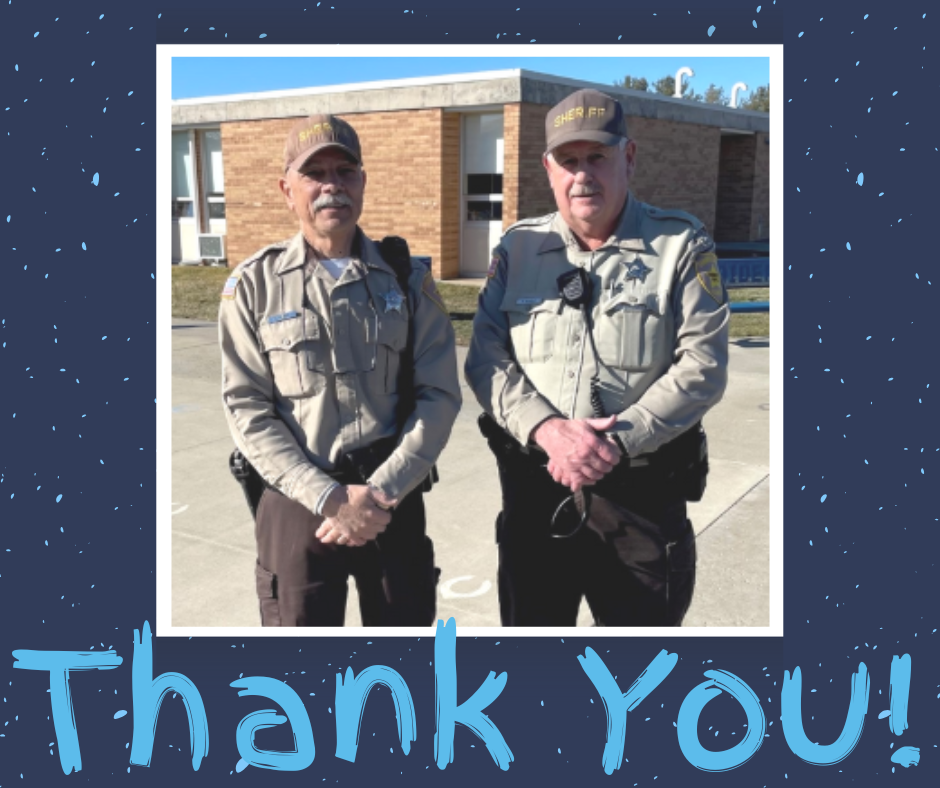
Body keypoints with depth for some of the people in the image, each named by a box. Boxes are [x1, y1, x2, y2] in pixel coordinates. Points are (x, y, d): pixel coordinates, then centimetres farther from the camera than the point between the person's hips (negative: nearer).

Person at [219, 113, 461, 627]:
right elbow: (247, 410, -5)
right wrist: (328, 497, -15)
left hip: (394, 501, 2)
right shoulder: (253, 286, -1)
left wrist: (383, 492, -13)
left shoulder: (407, 279, 3)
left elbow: (440, 395, -3)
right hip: (296, 506, -1)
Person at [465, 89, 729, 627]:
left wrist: (618, 441, -20)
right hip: (534, 491, 3)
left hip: (641, 495, -2)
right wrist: (546, 428, -18)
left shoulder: (682, 245, -2)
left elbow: (702, 366, -10)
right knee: (529, 622, 17)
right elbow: (486, 357, -1)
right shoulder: (519, 247, 7)